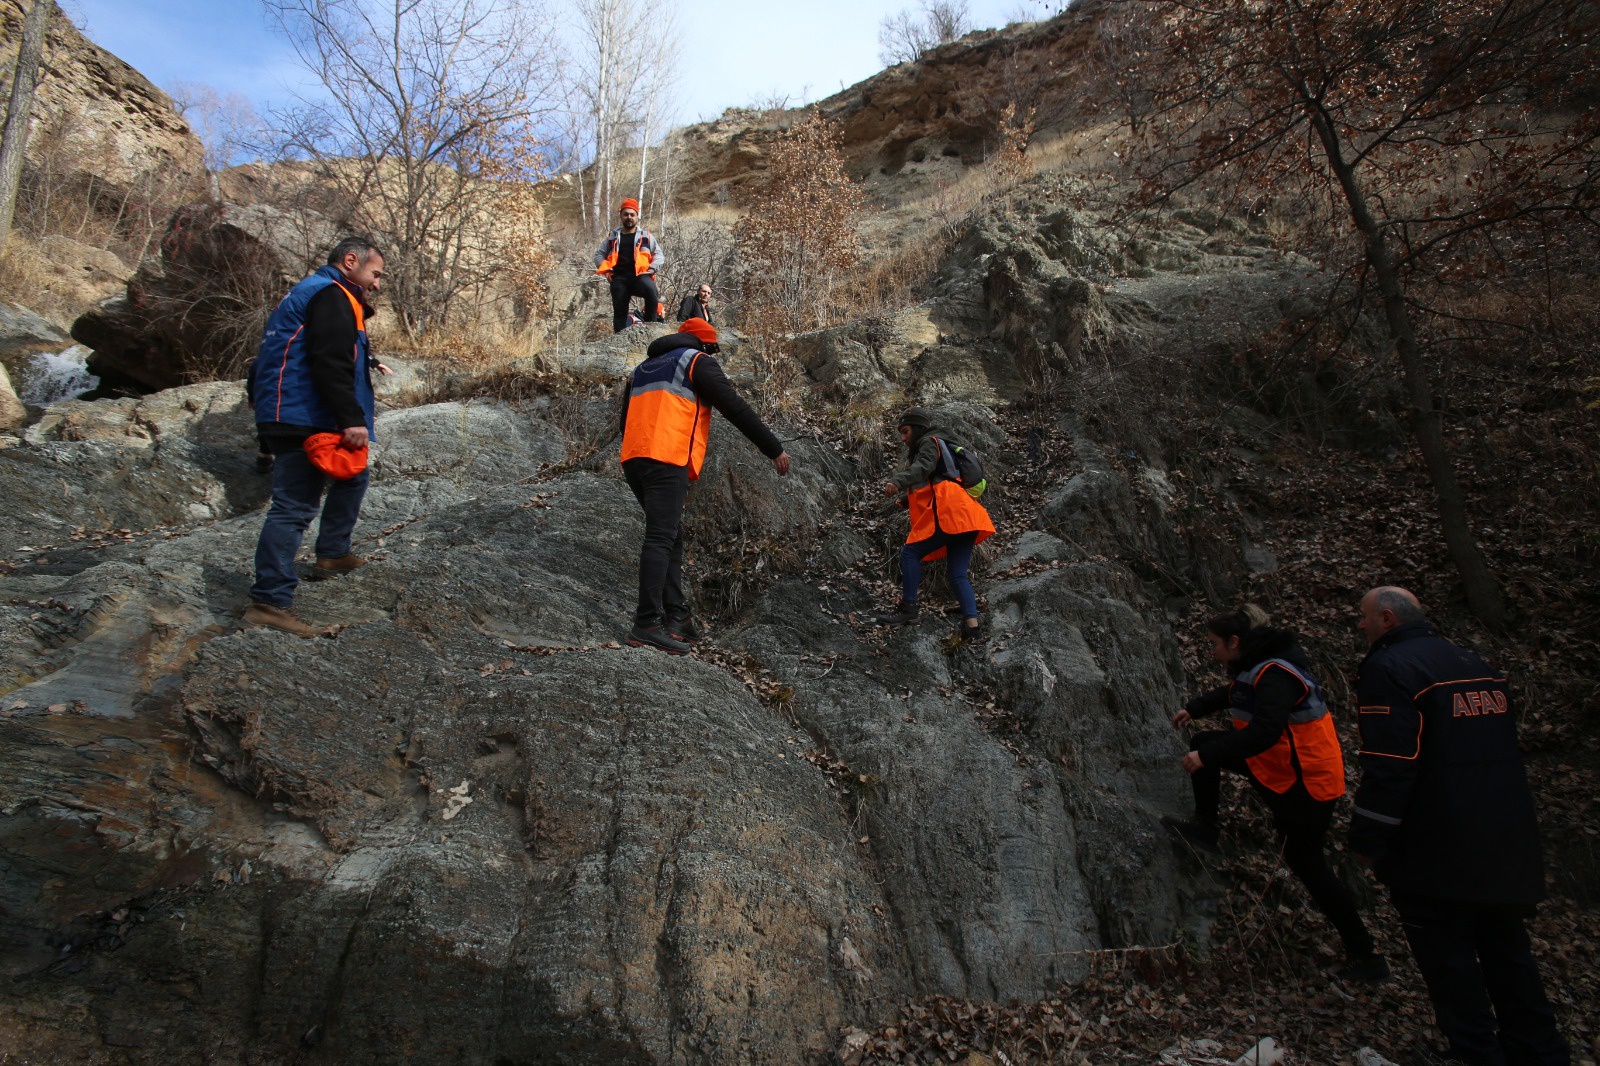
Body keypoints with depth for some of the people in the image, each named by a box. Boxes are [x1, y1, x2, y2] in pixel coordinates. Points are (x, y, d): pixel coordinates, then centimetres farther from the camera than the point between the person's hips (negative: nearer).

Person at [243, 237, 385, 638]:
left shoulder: (308, 292, 26)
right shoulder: (332, 296, -9)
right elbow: (330, 363, -22)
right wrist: (352, 419, -26)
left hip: (290, 419, 12)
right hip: (303, 421, -12)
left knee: (352, 477, 27)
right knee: (294, 506, -13)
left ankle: (332, 555, 35)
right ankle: (269, 602, -13)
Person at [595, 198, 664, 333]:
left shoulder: (646, 236, 17)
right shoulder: (612, 236, 21)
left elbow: (659, 255, 13)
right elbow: (599, 255, 23)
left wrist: (651, 268, -4)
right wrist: (605, 271, 5)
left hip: (640, 275, -2)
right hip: (619, 277, 3)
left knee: (651, 291, -34)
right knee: (619, 311, -3)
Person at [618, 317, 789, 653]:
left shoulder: (641, 369, 29)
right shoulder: (699, 362, 7)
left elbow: (626, 422, 31)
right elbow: (736, 408, -1)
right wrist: (774, 448, 3)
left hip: (633, 459, 8)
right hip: (668, 460, -8)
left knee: (671, 537, 12)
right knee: (661, 538, -14)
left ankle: (676, 616, 8)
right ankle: (647, 624, -20)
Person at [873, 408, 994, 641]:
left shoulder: (930, 442, 6)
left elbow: (924, 467, -17)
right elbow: (927, 491, 31)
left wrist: (898, 481, -33)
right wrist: (906, 500, 16)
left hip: (949, 512, -10)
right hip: (966, 519, 10)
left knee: (910, 553, -6)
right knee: (957, 575, 5)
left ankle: (908, 608, -9)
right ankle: (971, 623, -6)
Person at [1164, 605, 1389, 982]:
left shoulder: (1275, 675, -27)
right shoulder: (1255, 667, 3)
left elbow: (1264, 732, -38)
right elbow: (1232, 694, 25)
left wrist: (1209, 758, -36)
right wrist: (1193, 709, 20)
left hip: (1305, 781, -9)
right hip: (1276, 766, 9)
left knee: (1305, 861, 0)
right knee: (1203, 743, 8)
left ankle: (1364, 954, 15)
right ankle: (1205, 828, 16)